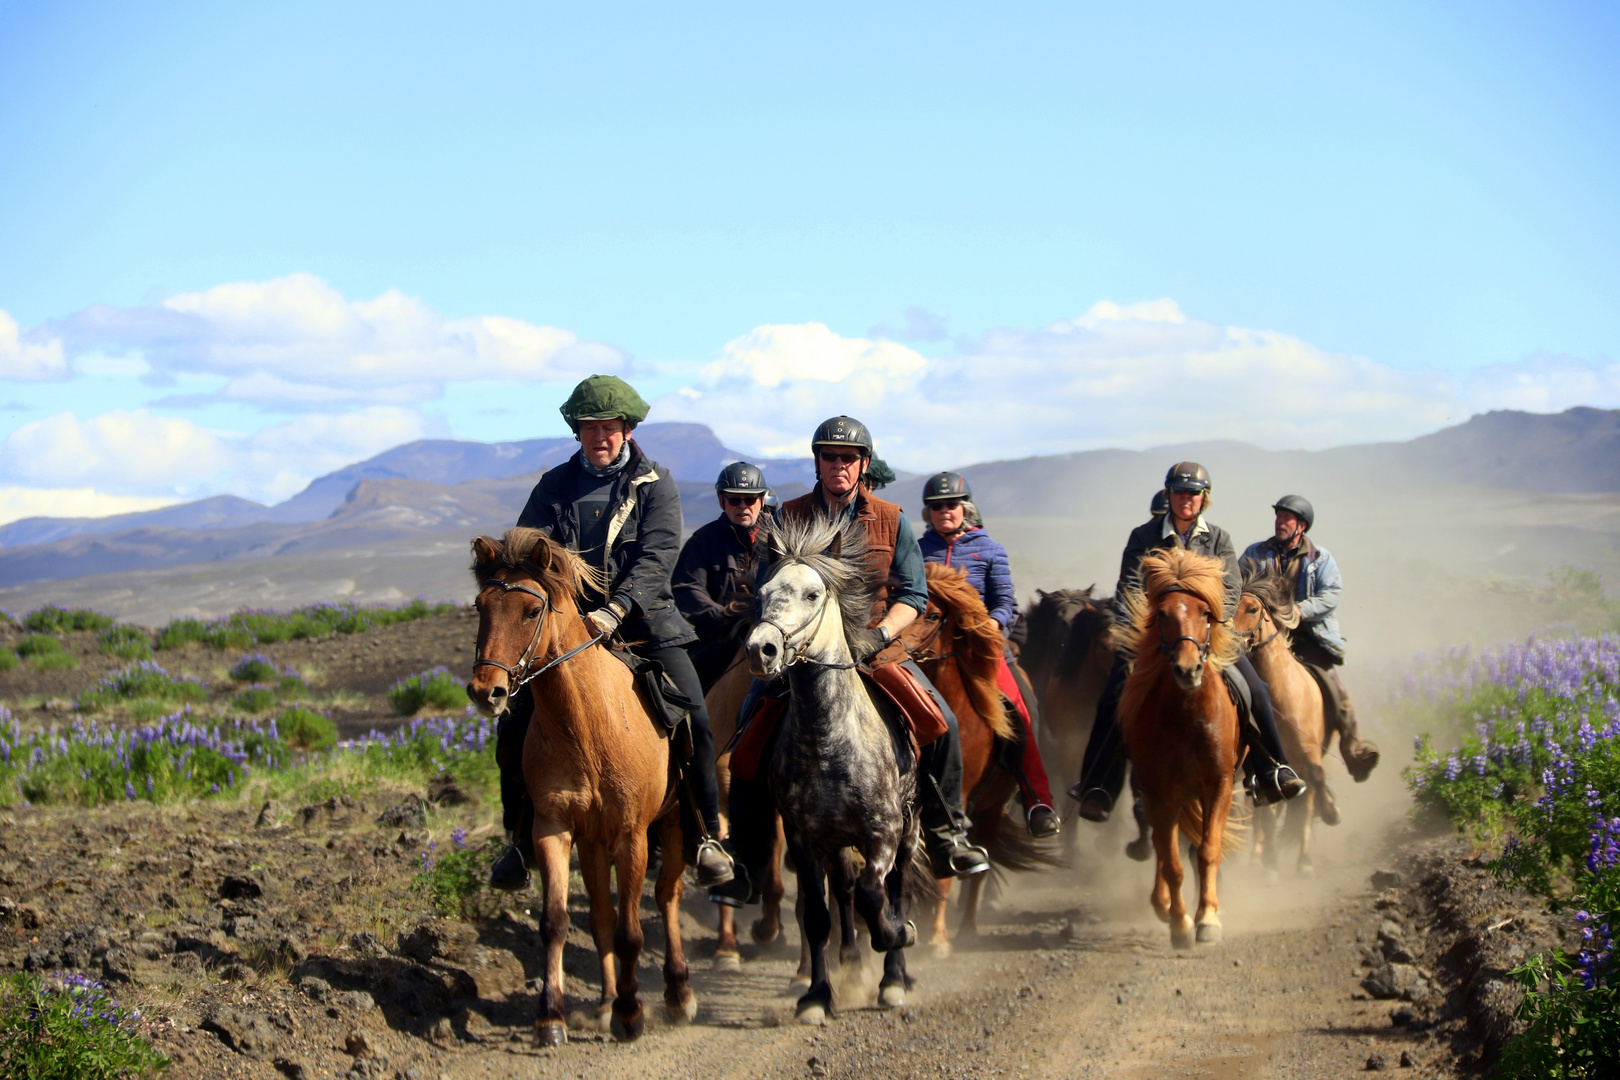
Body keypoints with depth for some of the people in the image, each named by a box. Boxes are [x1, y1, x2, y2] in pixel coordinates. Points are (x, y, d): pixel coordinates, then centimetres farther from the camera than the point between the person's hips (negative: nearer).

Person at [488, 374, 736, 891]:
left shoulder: (655, 483, 2)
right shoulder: (555, 485, 9)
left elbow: (657, 555, -11)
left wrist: (615, 610, -26)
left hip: (643, 620, -2)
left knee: (694, 720, -16)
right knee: (515, 727, -8)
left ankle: (707, 835, -1)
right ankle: (521, 840, 9)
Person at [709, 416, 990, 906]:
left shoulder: (891, 521, 3)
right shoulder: (788, 518, 2)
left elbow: (912, 594, 1)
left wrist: (878, 635, -16)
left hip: (875, 644, 0)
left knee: (942, 722, -16)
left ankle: (945, 834, 3)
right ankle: (747, 864, -8)